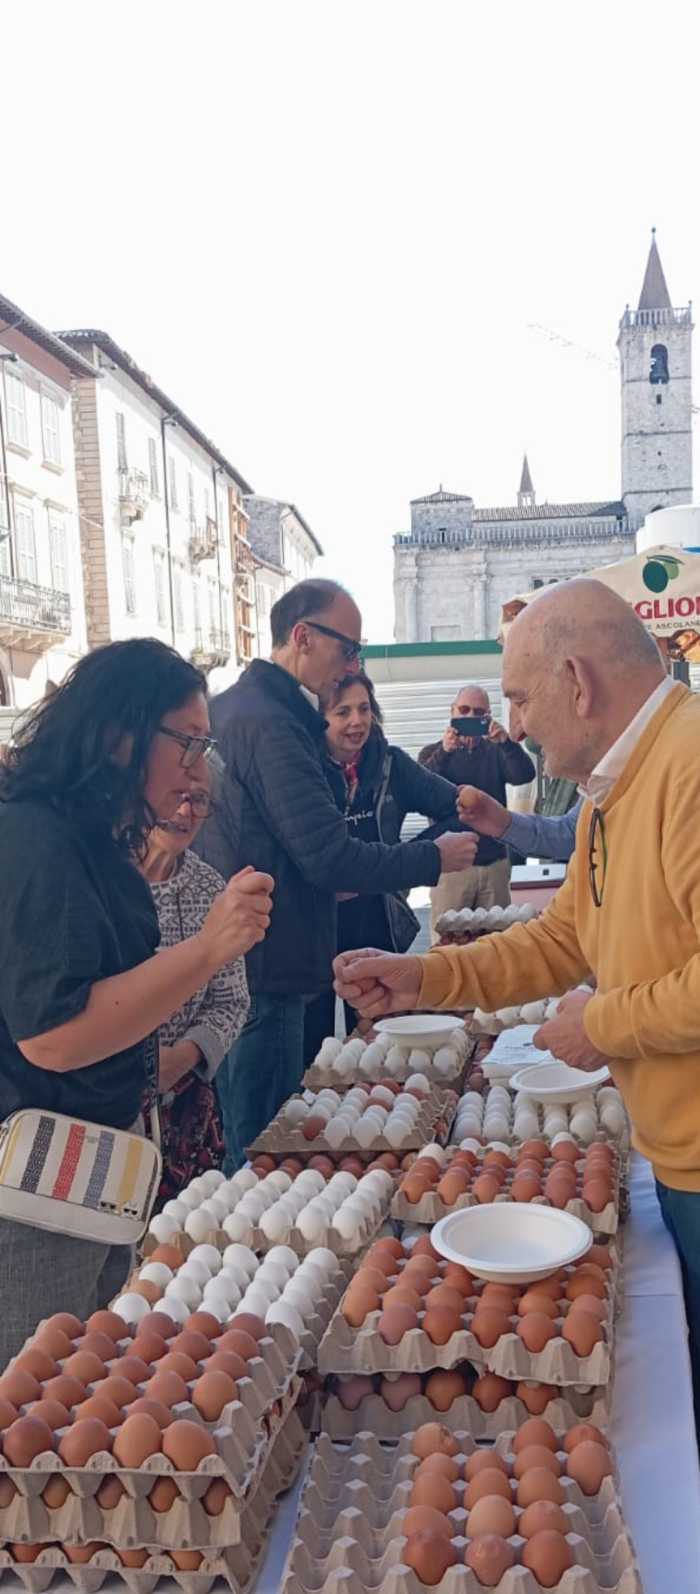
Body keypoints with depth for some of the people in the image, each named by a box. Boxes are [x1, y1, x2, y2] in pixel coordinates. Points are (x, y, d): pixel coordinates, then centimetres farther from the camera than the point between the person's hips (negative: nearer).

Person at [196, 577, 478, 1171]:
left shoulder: (228, 709, 13)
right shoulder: (271, 725, -19)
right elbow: (330, 857, -22)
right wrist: (434, 858, -10)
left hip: (227, 961, 10)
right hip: (265, 971, -10)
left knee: (244, 1144, 20)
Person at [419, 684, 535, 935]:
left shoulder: (496, 752, 11)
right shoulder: (433, 753, 7)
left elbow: (525, 775, -8)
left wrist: (506, 742, -26)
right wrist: (444, 752, -29)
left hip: (495, 862, 2)